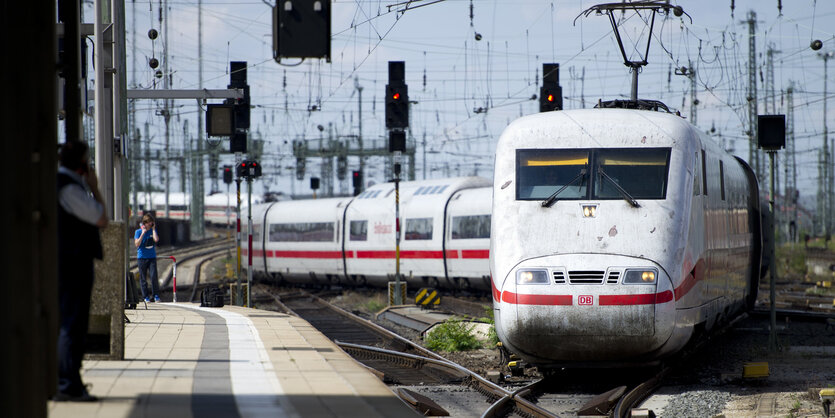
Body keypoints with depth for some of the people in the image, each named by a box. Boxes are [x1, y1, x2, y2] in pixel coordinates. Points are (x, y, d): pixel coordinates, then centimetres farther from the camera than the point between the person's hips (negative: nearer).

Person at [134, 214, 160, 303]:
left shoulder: (153, 231, 8)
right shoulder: (138, 232, 1)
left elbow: (156, 239, -11)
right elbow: (137, 244, -10)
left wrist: (153, 229, -4)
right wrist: (143, 233, -13)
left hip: (152, 257, 1)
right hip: (142, 257, -1)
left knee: (153, 276, -11)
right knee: (143, 278, 1)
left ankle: (156, 295, -4)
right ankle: (146, 296, 8)